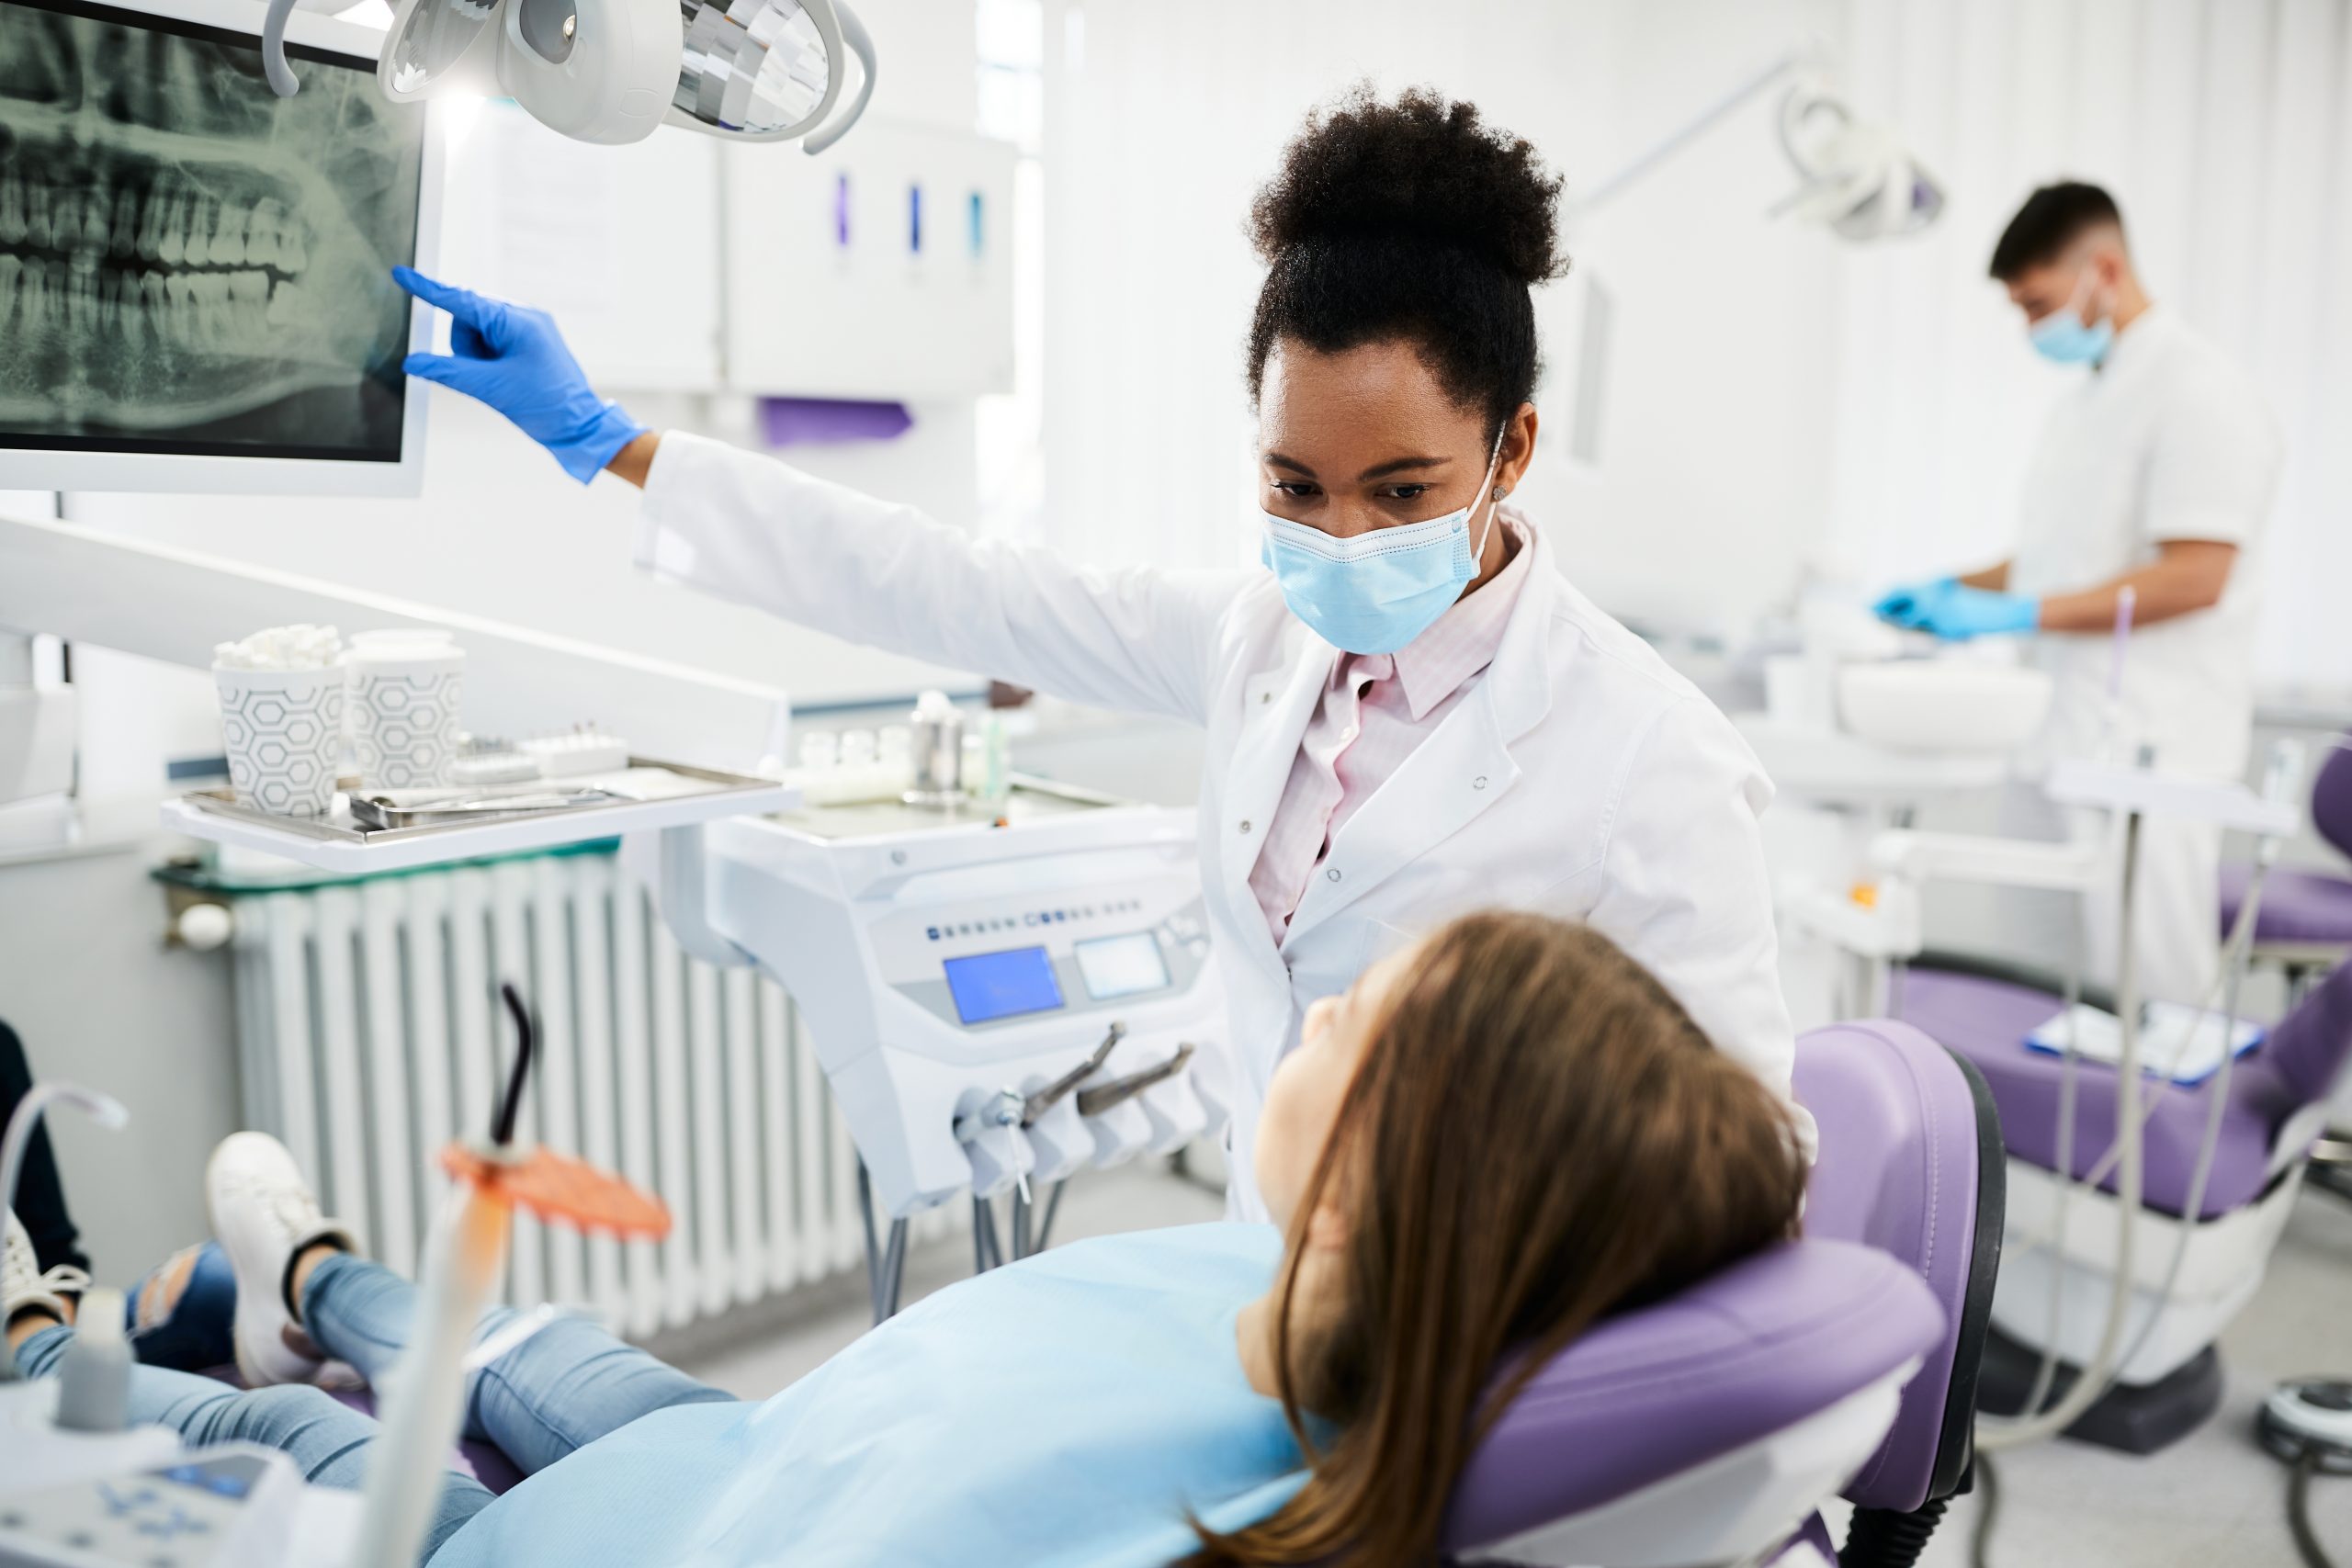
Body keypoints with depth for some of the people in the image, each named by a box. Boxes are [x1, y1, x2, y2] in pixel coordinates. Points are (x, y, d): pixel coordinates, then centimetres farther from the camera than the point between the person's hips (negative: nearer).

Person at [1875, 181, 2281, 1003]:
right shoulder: (2082, 403, 17)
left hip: (2144, 750, -8)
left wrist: (2016, 614, -20)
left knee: (2144, 994, -3)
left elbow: (2194, 576, -18)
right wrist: (1954, 591, 10)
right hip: (2057, 735, 8)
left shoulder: (2199, 393, -11)